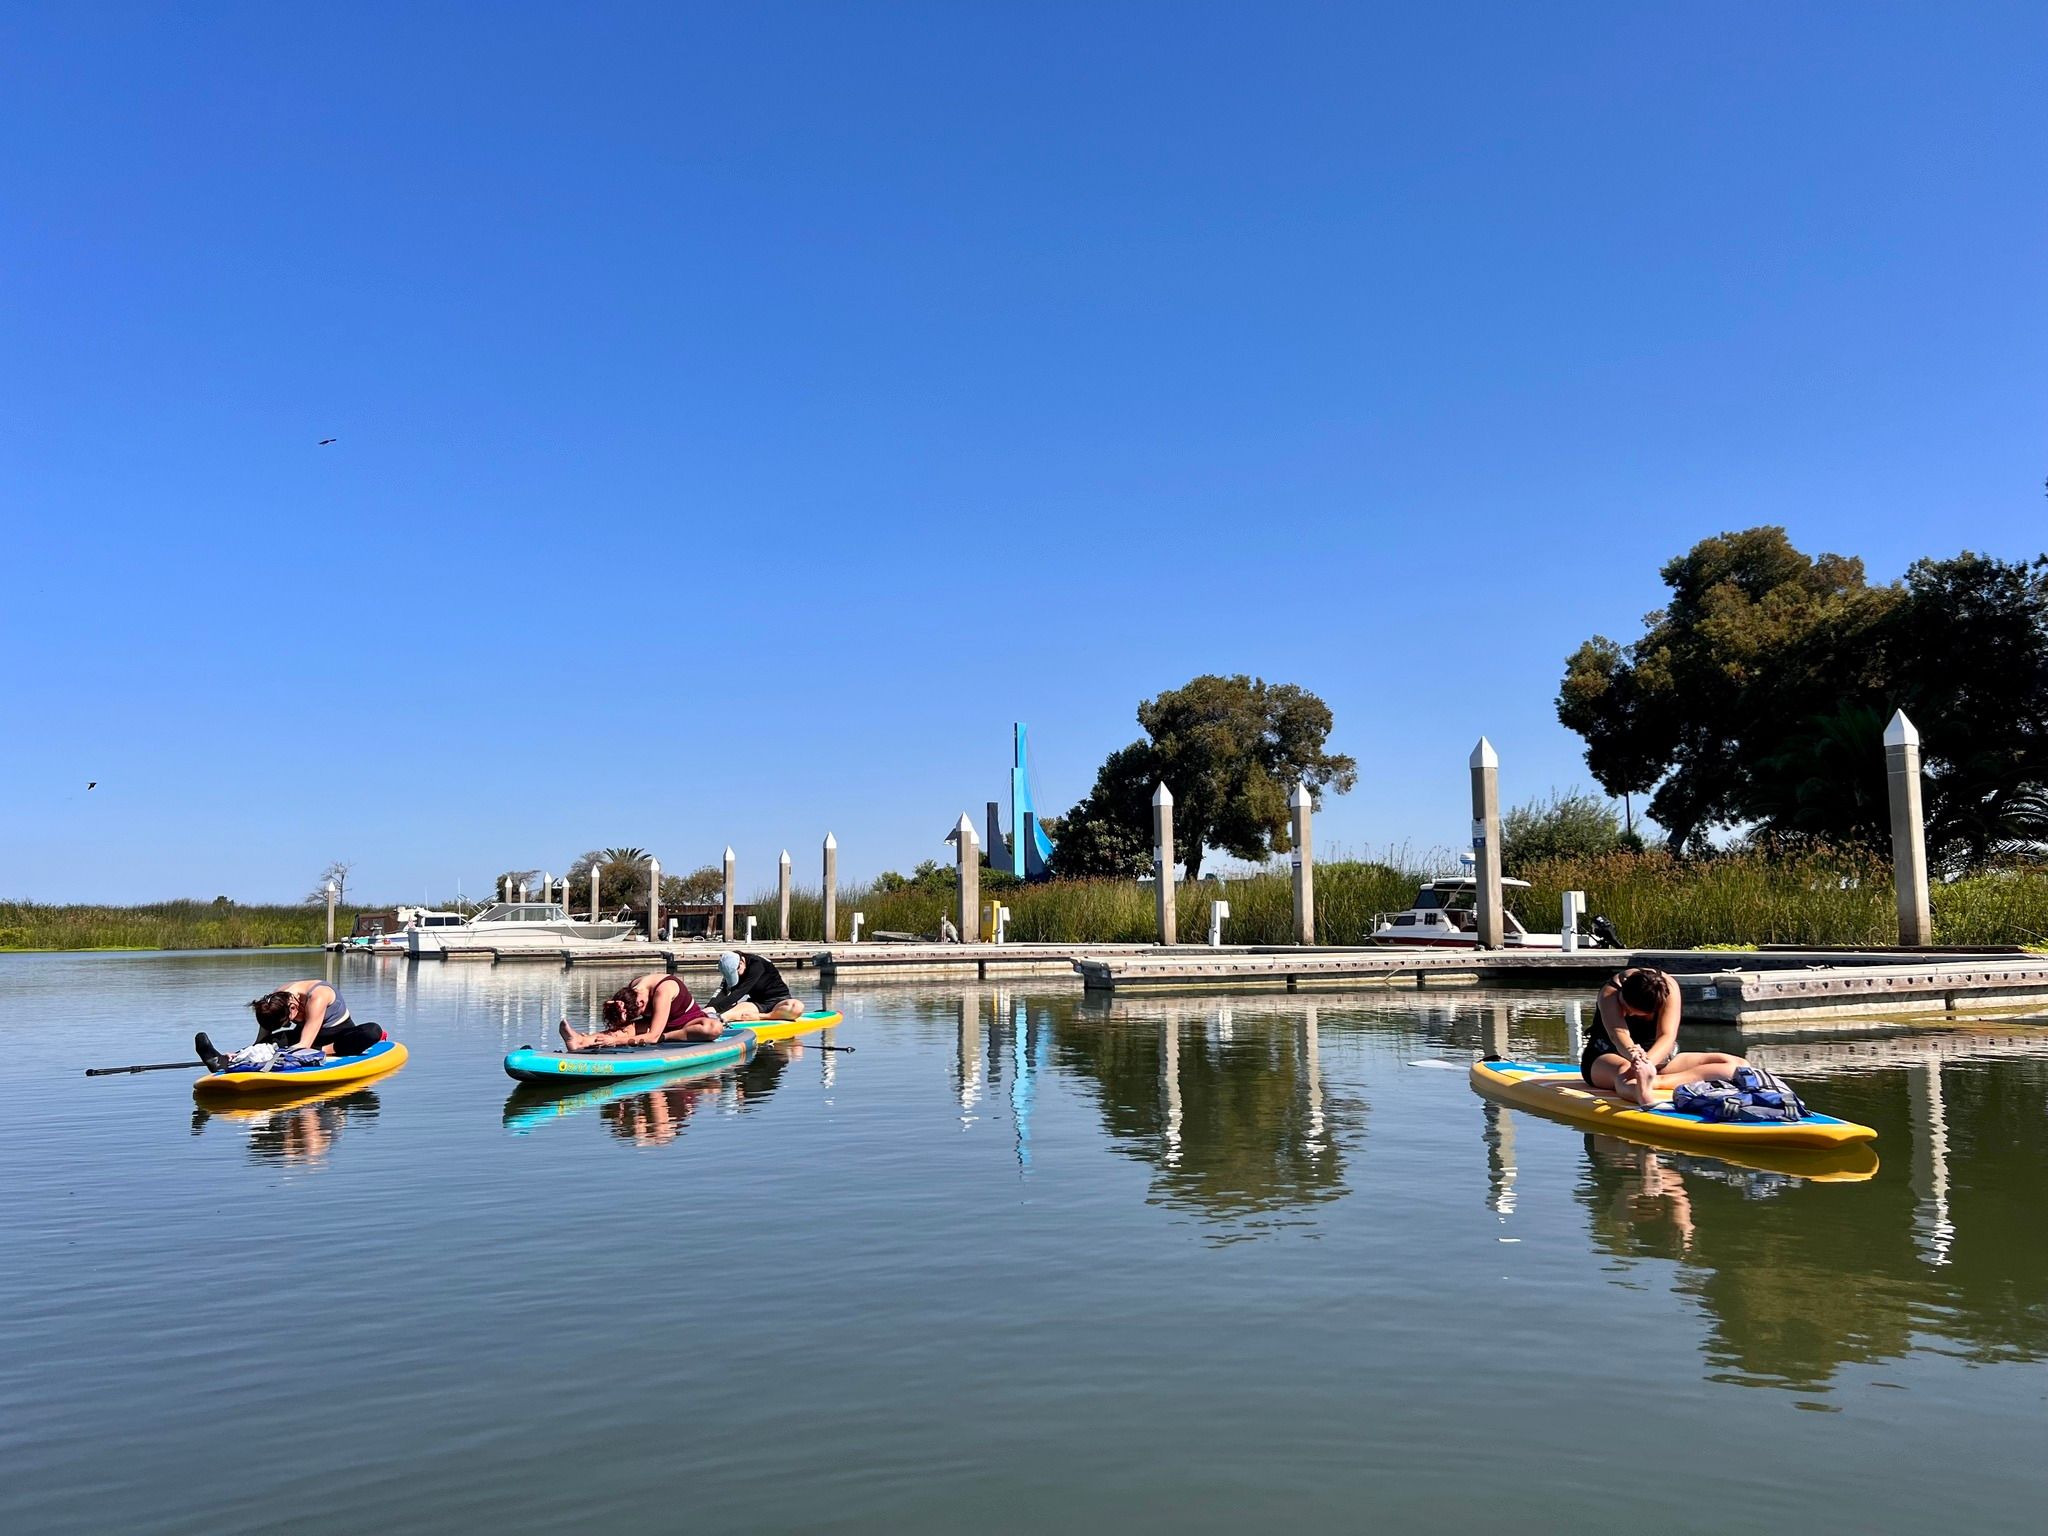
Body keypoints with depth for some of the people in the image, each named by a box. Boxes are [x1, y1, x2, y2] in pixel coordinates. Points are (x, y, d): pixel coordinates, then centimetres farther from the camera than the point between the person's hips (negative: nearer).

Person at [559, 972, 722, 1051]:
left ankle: (665, 1037, -33)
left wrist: (617, 1041, -41)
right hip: (664, 1025, 6)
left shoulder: (663, 990, -34)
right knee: (629, 1028, -23)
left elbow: (653, 1037, -37)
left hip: (690, 1021, -6)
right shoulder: (631, 990, -12)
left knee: (714, 1028, -40)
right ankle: (581, 1041, -42)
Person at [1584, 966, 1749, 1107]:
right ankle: (1644, 1095, -82)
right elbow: (1618, 1032, -41)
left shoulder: (1668, 988, -19)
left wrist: (1646, 1062, -54)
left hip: (1657, 1056, 3)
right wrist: (1632, 1054, -65)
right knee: (1624, 1070, -42)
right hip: (1609, 1057, -3)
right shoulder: (1610, 992, -22)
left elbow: (1667, 1036, -33)